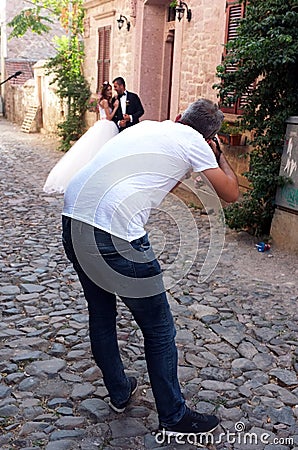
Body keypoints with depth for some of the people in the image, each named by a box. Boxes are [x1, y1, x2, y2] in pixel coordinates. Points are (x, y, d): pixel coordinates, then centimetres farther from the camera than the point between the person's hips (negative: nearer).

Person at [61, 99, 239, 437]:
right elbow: (231, 194, 12)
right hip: (112, 231, -8)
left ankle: (119, 392, 44)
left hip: (72, 216, 8)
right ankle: (174, 416, 26)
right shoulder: (195, 142, 5)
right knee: (159, 330, 10)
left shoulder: (147, 126, 24)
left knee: (100, 313, 25)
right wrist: (219, 155, 25)